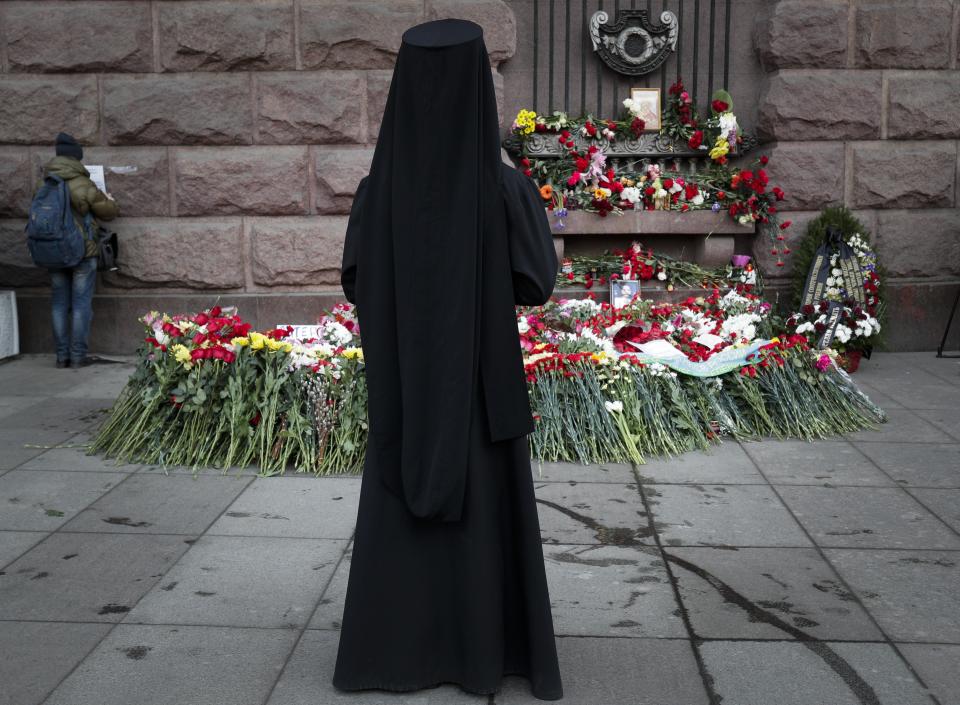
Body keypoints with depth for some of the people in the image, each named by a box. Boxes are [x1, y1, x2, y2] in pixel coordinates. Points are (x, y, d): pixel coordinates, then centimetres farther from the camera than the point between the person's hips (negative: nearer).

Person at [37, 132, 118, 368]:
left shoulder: (43, 185, 0)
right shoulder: (83, 186, -14)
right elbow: (108, 212, -4)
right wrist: (110, 200, 18)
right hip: (82, 252, -4)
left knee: (59, 303, 11)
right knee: (81, 303, 3)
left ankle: (62, 355, 13)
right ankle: (78, 355, 3)